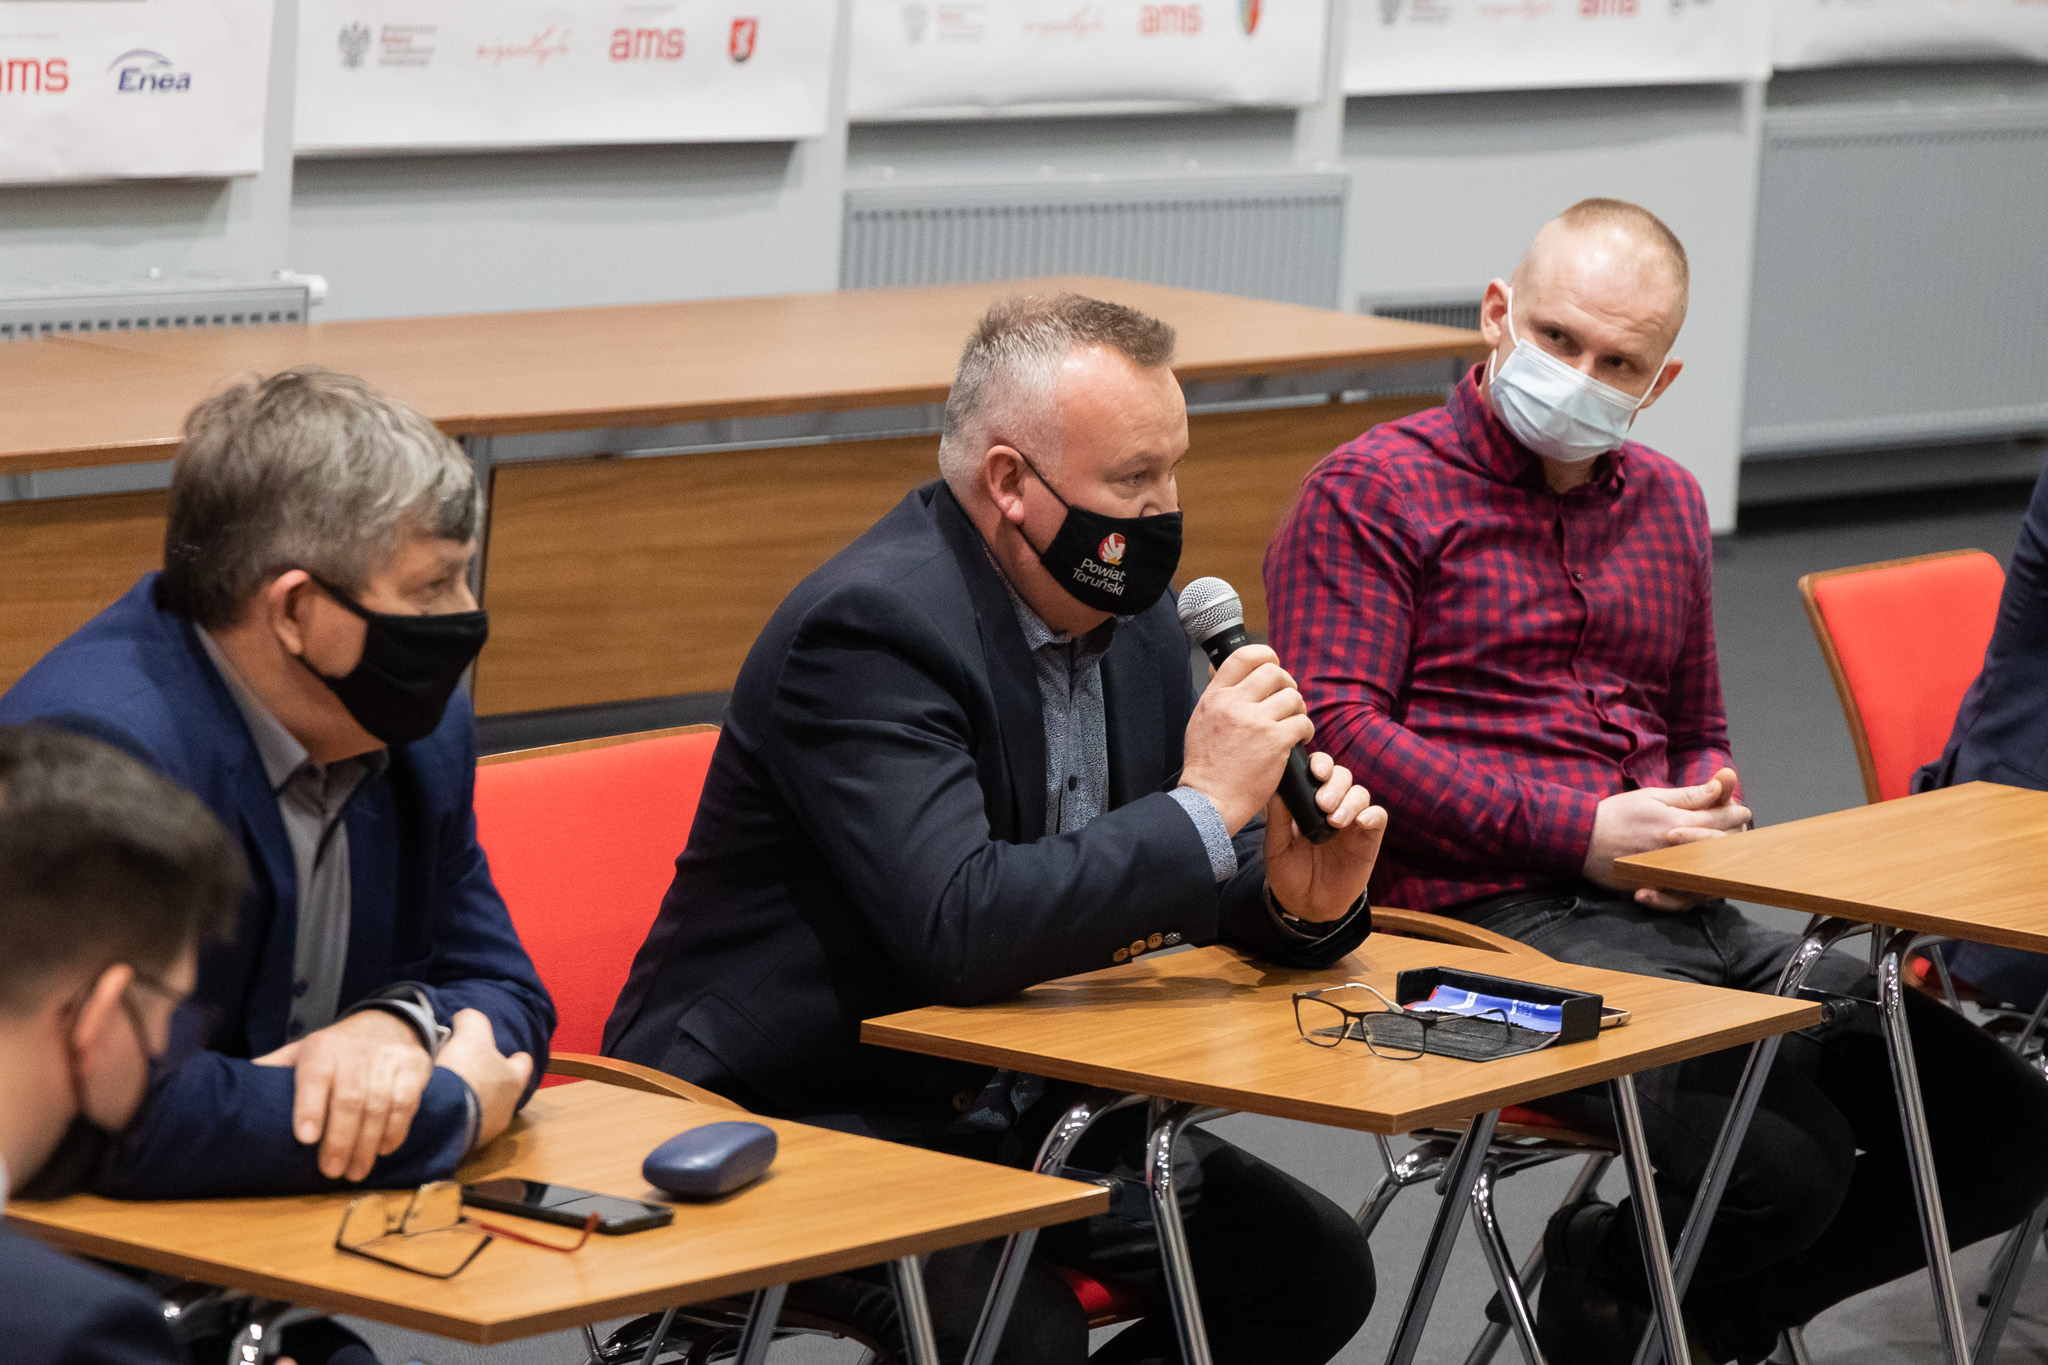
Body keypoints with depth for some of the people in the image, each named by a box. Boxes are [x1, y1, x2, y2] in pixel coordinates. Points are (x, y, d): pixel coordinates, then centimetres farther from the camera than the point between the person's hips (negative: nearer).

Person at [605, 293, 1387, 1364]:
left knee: (1314, 1271, -6)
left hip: (1010, 1097, 8)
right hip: (799, 1112, -8)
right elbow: (959, 929, -33)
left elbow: (1192, 893, 12)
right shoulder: (868, 627, -22)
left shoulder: (1126, 610, 5)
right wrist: (1204, 808, -26)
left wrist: (1297, 899, -12)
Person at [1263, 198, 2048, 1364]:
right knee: (1786, 1161, -30)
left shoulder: (1666, 503, 23)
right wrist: (1584, 831, -14)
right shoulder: (1372, 492, 1)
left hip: (1686, 919, 7)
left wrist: (1712, 820, 5)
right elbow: (1335, 730, -10)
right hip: (1496, 912, -7)